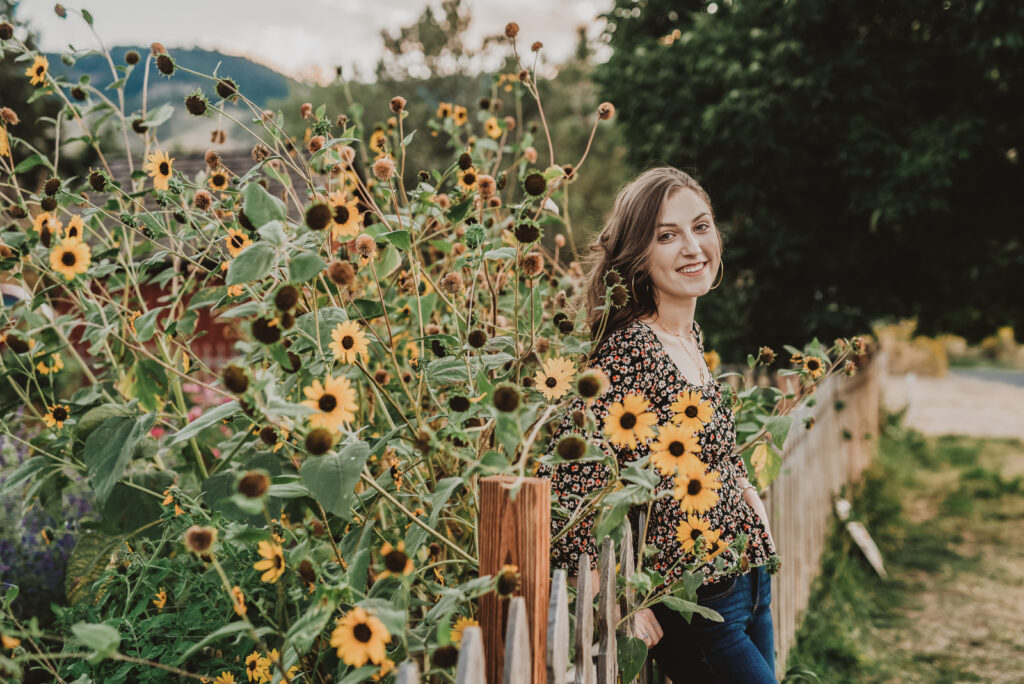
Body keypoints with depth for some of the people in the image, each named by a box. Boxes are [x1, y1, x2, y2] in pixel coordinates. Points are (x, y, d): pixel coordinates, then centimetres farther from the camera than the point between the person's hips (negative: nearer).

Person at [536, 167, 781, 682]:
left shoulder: (691, 336, 6)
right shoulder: (628, 354, -22)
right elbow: (566, 477, -28)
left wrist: (747, 492, 9)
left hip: (750, 584, 8)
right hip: (697, 611, -8)